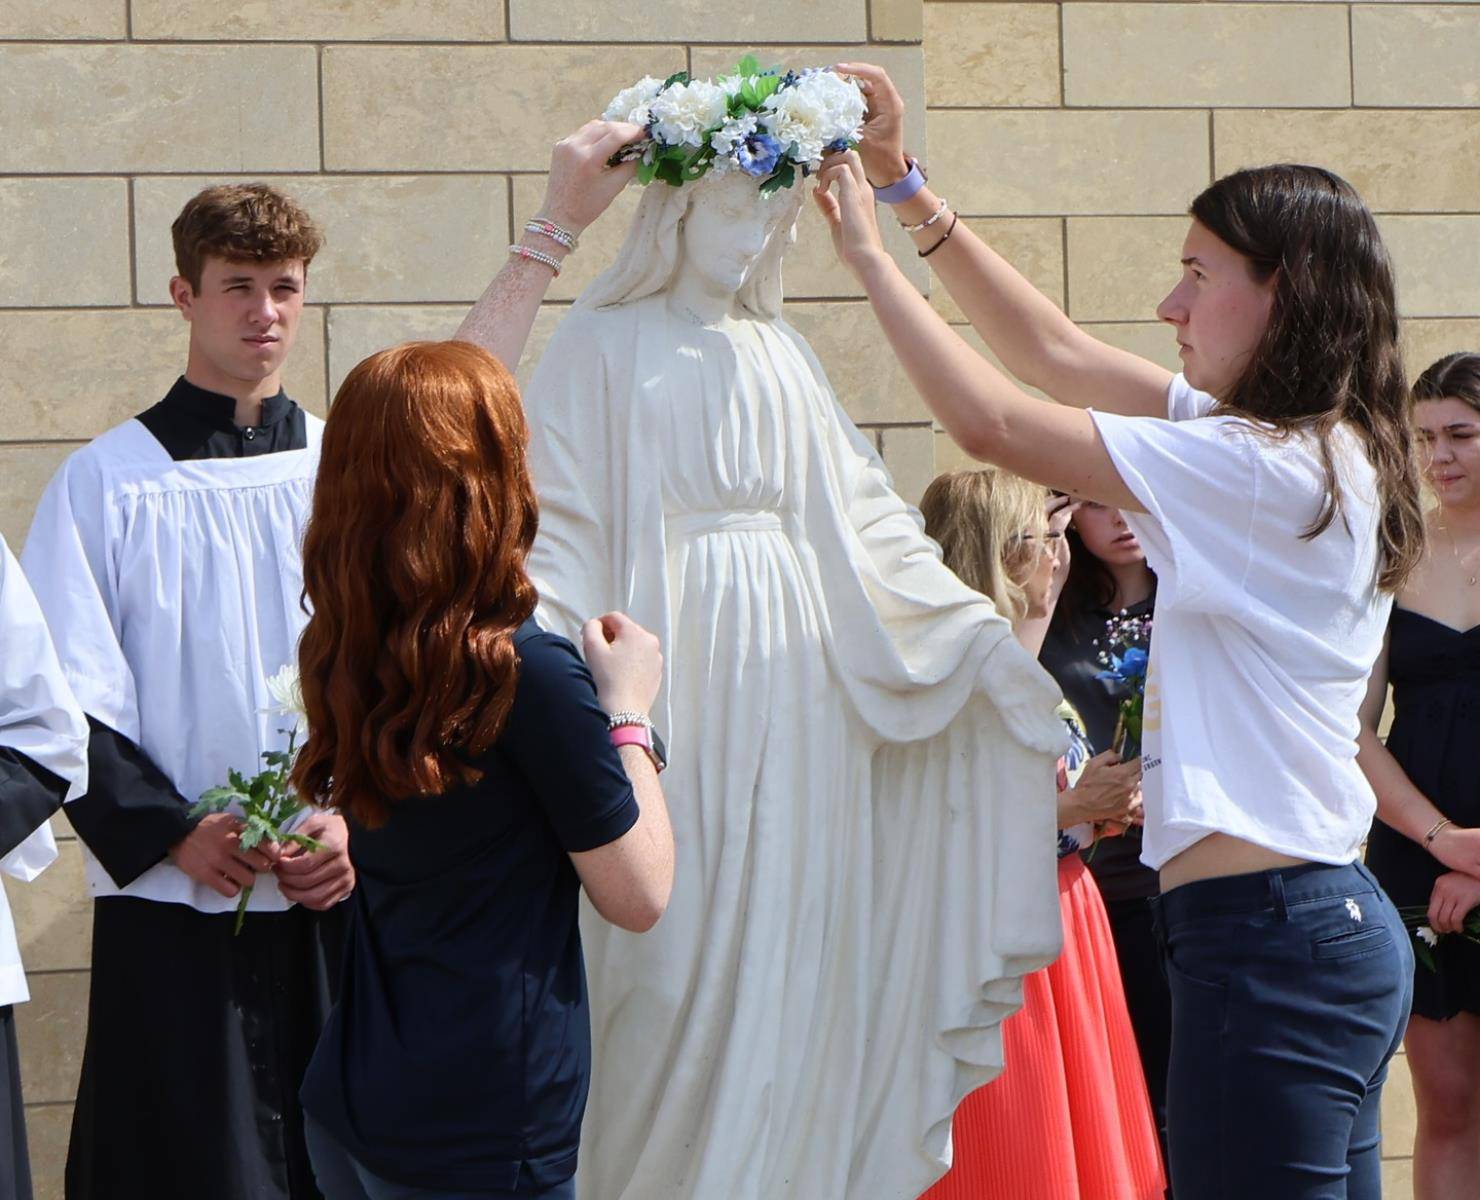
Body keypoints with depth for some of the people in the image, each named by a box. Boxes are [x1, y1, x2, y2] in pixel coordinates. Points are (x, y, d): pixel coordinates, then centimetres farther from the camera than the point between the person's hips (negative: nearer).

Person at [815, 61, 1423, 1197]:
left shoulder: (1272, 466, -15)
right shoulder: (1319, 449, 13)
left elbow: (994, 420, -15)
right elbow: (1058, 354, 19)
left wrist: (869, 250, -2)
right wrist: (910, 188, 17)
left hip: (1265, 936, -10)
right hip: (1334, 919, 10)